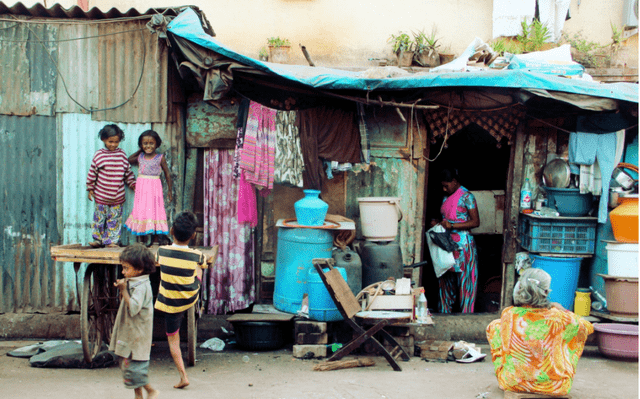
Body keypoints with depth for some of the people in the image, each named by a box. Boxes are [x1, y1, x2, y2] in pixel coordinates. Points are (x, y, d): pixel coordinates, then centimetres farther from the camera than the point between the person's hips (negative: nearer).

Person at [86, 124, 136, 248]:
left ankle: (111, 240, 10)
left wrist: (133, 184, 11)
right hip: (101, 195, -1)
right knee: (100, 217, 6)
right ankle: (97, 239, 18)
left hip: (117, 196, 1)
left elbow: (128, 172, 12)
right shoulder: (99, 155, -3)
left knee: (115, 218, 4)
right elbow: (92, 172, 3)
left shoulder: (121, 154, 3)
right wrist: (90, 189, 5)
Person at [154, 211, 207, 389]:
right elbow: (204, 263, 8)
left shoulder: (162, 251, -15)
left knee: (173, 338, 14)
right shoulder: (196, 256, -17)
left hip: (170, 304, -1)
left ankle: (183, 376, 7)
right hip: (191, 299, 1)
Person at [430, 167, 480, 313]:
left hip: (463, 245, -7)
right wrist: (438, 223, 4)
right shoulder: (446, 197, 14)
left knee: (464, 281, -3)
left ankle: (466, 315, 2)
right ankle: (445, 312, 15)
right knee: (446, 280, 9)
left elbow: (475, 222, -14)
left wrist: (452, 225, -20)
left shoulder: (466, 197, -9)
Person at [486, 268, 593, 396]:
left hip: (512, 384, 1)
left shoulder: (508, 314, -14)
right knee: (580, 331, 19)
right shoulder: (556, 318, -17)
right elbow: (588, 327, 3)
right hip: (554, 387, -1)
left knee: (494, 326, 20)